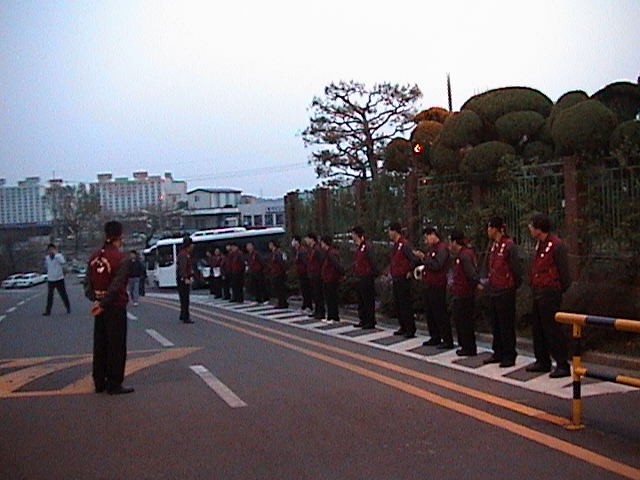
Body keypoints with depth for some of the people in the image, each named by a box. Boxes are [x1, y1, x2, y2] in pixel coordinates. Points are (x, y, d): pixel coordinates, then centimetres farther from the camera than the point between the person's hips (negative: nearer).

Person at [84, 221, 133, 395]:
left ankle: (99, 382, 22)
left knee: (100, 345, 14)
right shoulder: (120, 258, -16)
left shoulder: (94, 257, 6)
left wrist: (95, 300, -5)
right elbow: (116, 286, -20)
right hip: (115, 308, -7)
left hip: (100, 307, 7)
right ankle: (114, 384, 6)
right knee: (116, 346, 2)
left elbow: (88, 282, 3)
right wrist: (102, 304, -15)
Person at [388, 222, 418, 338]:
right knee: (397, 305, 14)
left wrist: (409, 272, -13)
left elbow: (414, 260, -22)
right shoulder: (395, 245, 13)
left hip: (403, 280, -10)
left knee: (405, 305, -5)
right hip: (395, 280, 10)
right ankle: (403, 327, 23)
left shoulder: (404, 245, -16)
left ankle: (411, 330, 2)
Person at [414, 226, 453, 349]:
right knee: (429, 313, 13)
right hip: (430, 285, 10)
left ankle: (448, 341, 0)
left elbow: (437, 265, -24)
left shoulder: (442, 248, -13)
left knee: (440, 313, -6)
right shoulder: (431, 248, 18)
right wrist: (422, 268, 9)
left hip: (438, 286, -10)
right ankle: (435, 338, 23)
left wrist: (423, 257, -22)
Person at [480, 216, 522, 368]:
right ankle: (498, 353, 24)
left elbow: (516, 268, -12)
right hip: (493, 291, 9)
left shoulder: (509, 246, -14)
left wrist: (515, 285, -5)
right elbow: (487, 265, 19)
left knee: (507, 325, -2)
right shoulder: (493, 246, 12)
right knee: (495, 325, 15)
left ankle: (509, 356, 6)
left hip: (505, 291, -9)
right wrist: (483, 281, 8)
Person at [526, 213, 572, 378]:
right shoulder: (539, 244, 13)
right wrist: (533, 287, 14)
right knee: (538, 329, 15)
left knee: (552, 329, -6)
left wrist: (562, 289, -5)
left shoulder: (556, 245, -16)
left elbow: (564, 272, -12)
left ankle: (563, 365, 1)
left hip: (550, 293, -10)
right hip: (537, 293, 10)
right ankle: (543, 361, 26)